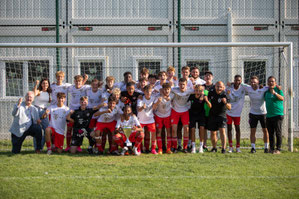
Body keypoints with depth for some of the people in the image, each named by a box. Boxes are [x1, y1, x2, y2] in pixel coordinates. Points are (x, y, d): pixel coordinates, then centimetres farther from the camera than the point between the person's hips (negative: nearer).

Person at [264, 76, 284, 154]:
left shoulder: (278, 89, -2)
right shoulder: (266, 91, 15)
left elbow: (282, 98, -20)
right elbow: (265, 99, 32)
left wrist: (275, 93, -33)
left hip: (277, 115, -6)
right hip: (269, 115, 6)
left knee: (278, 132, -6)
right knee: (271, 133, 8)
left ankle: (278, 149, -3)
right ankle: (271, 148, 13)